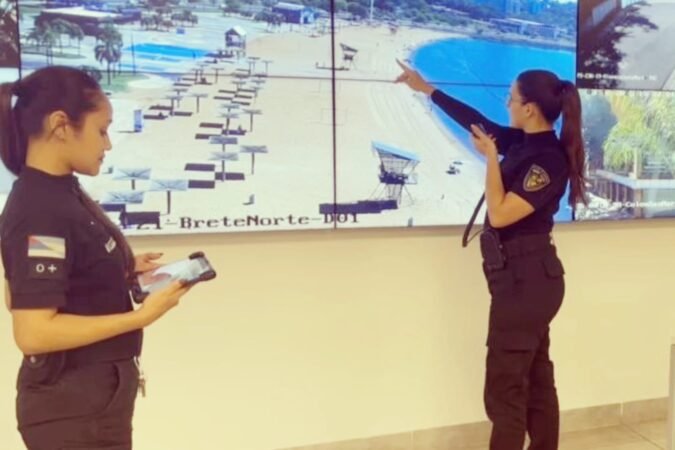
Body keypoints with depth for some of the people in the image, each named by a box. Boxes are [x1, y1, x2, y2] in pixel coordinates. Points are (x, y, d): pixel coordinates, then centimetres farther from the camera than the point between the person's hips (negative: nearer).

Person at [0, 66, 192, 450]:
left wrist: (125, 272, 3)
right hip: (73, 406, -9)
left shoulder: (62, 193, 4)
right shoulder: (41, 212, -24)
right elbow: (33, 331, -27)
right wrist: (143, 315, -24)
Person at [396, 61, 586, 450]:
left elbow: (500, 215, -22)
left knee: (506, 383, -1)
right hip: (525, 276, 9)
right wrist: (425, 88, 22)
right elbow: (476, 120, 17)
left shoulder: (549, 159, -18)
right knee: (535, 378, 17)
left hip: (526, 278, -9)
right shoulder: (524, 143, 6)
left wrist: (490, 158, -15)